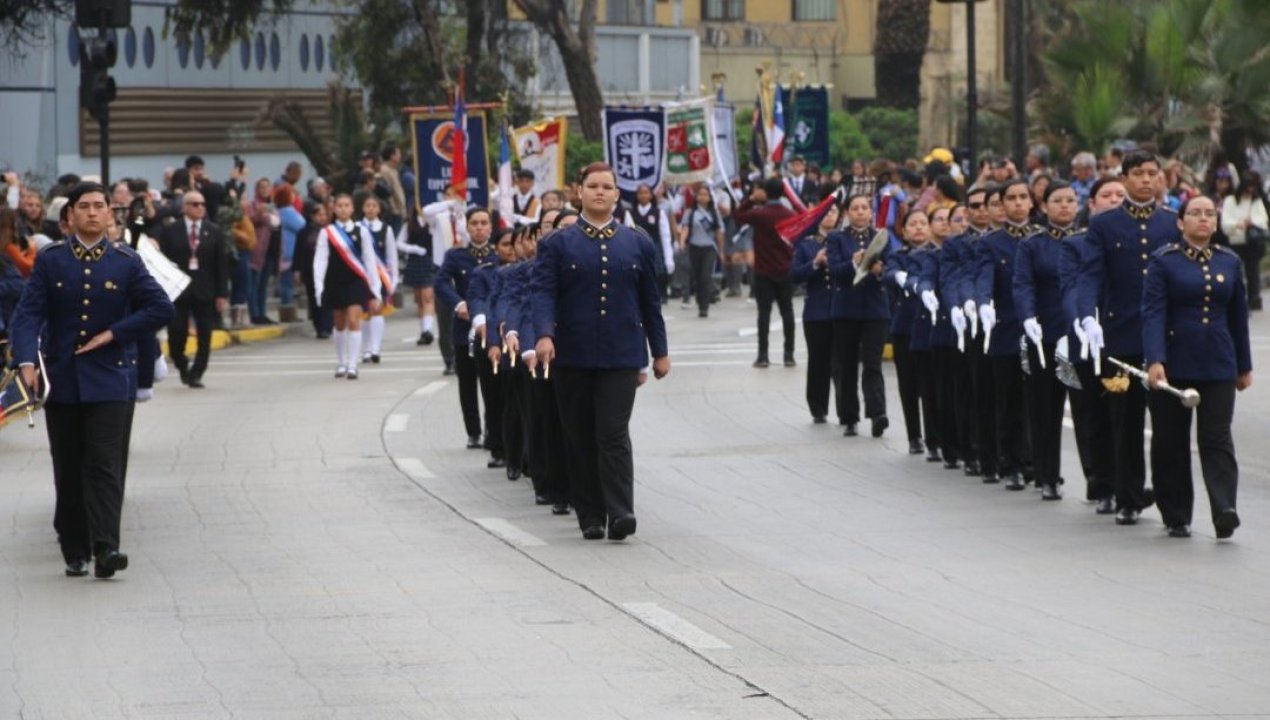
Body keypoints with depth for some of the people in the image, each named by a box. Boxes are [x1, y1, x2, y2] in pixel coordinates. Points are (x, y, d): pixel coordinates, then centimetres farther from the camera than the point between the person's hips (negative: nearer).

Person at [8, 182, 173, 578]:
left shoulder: (126, 262, 3)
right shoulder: (51, 260, 3)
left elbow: (160, 309, 1)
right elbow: (28, 313, -4)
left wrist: (113, 334, -7)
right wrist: (27, 361, -20)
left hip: (110, 381, -1)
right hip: (62, 379, 1)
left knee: (104, 464, -11)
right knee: (67, 469, 6)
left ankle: (105, 549, -18)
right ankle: (75, 553, 13)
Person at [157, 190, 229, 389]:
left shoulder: (214, 233, 5)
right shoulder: (170, 231, 2)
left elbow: (222, 265, 3)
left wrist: (222, 294, -3)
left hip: (205, 291, 1)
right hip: (177, 289, -1)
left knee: (204, 335, -1)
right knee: (177, 333, -3)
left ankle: (196, 374, 8)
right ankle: (182, 366, 22)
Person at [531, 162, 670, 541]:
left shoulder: (638, 245, 10)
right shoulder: (558, 245, 5)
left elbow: (650, 301, 13)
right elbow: (543, 293, -5)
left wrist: (660, 351, 13)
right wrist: (545, 335, -22)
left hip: (622, 355, 0)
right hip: (572, 357, 0)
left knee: (614, 434, -11)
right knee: (580, 438, 4)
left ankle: (620, 512, -15)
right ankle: (590, 517, 11)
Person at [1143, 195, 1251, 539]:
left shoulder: (1230, 262, 9)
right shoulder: (1164, 261, -2)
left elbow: (1238, 317, 15)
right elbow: (1153, 313, -11)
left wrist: (1244, 366, 16)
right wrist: (1154, 361, -23)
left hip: (1218, 366, 2)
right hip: (1174, 365, -2)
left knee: (1217, 438, -9)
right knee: (1171, 442, 4)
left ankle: (1225, 512, -19)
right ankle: (1176, 517, 14)